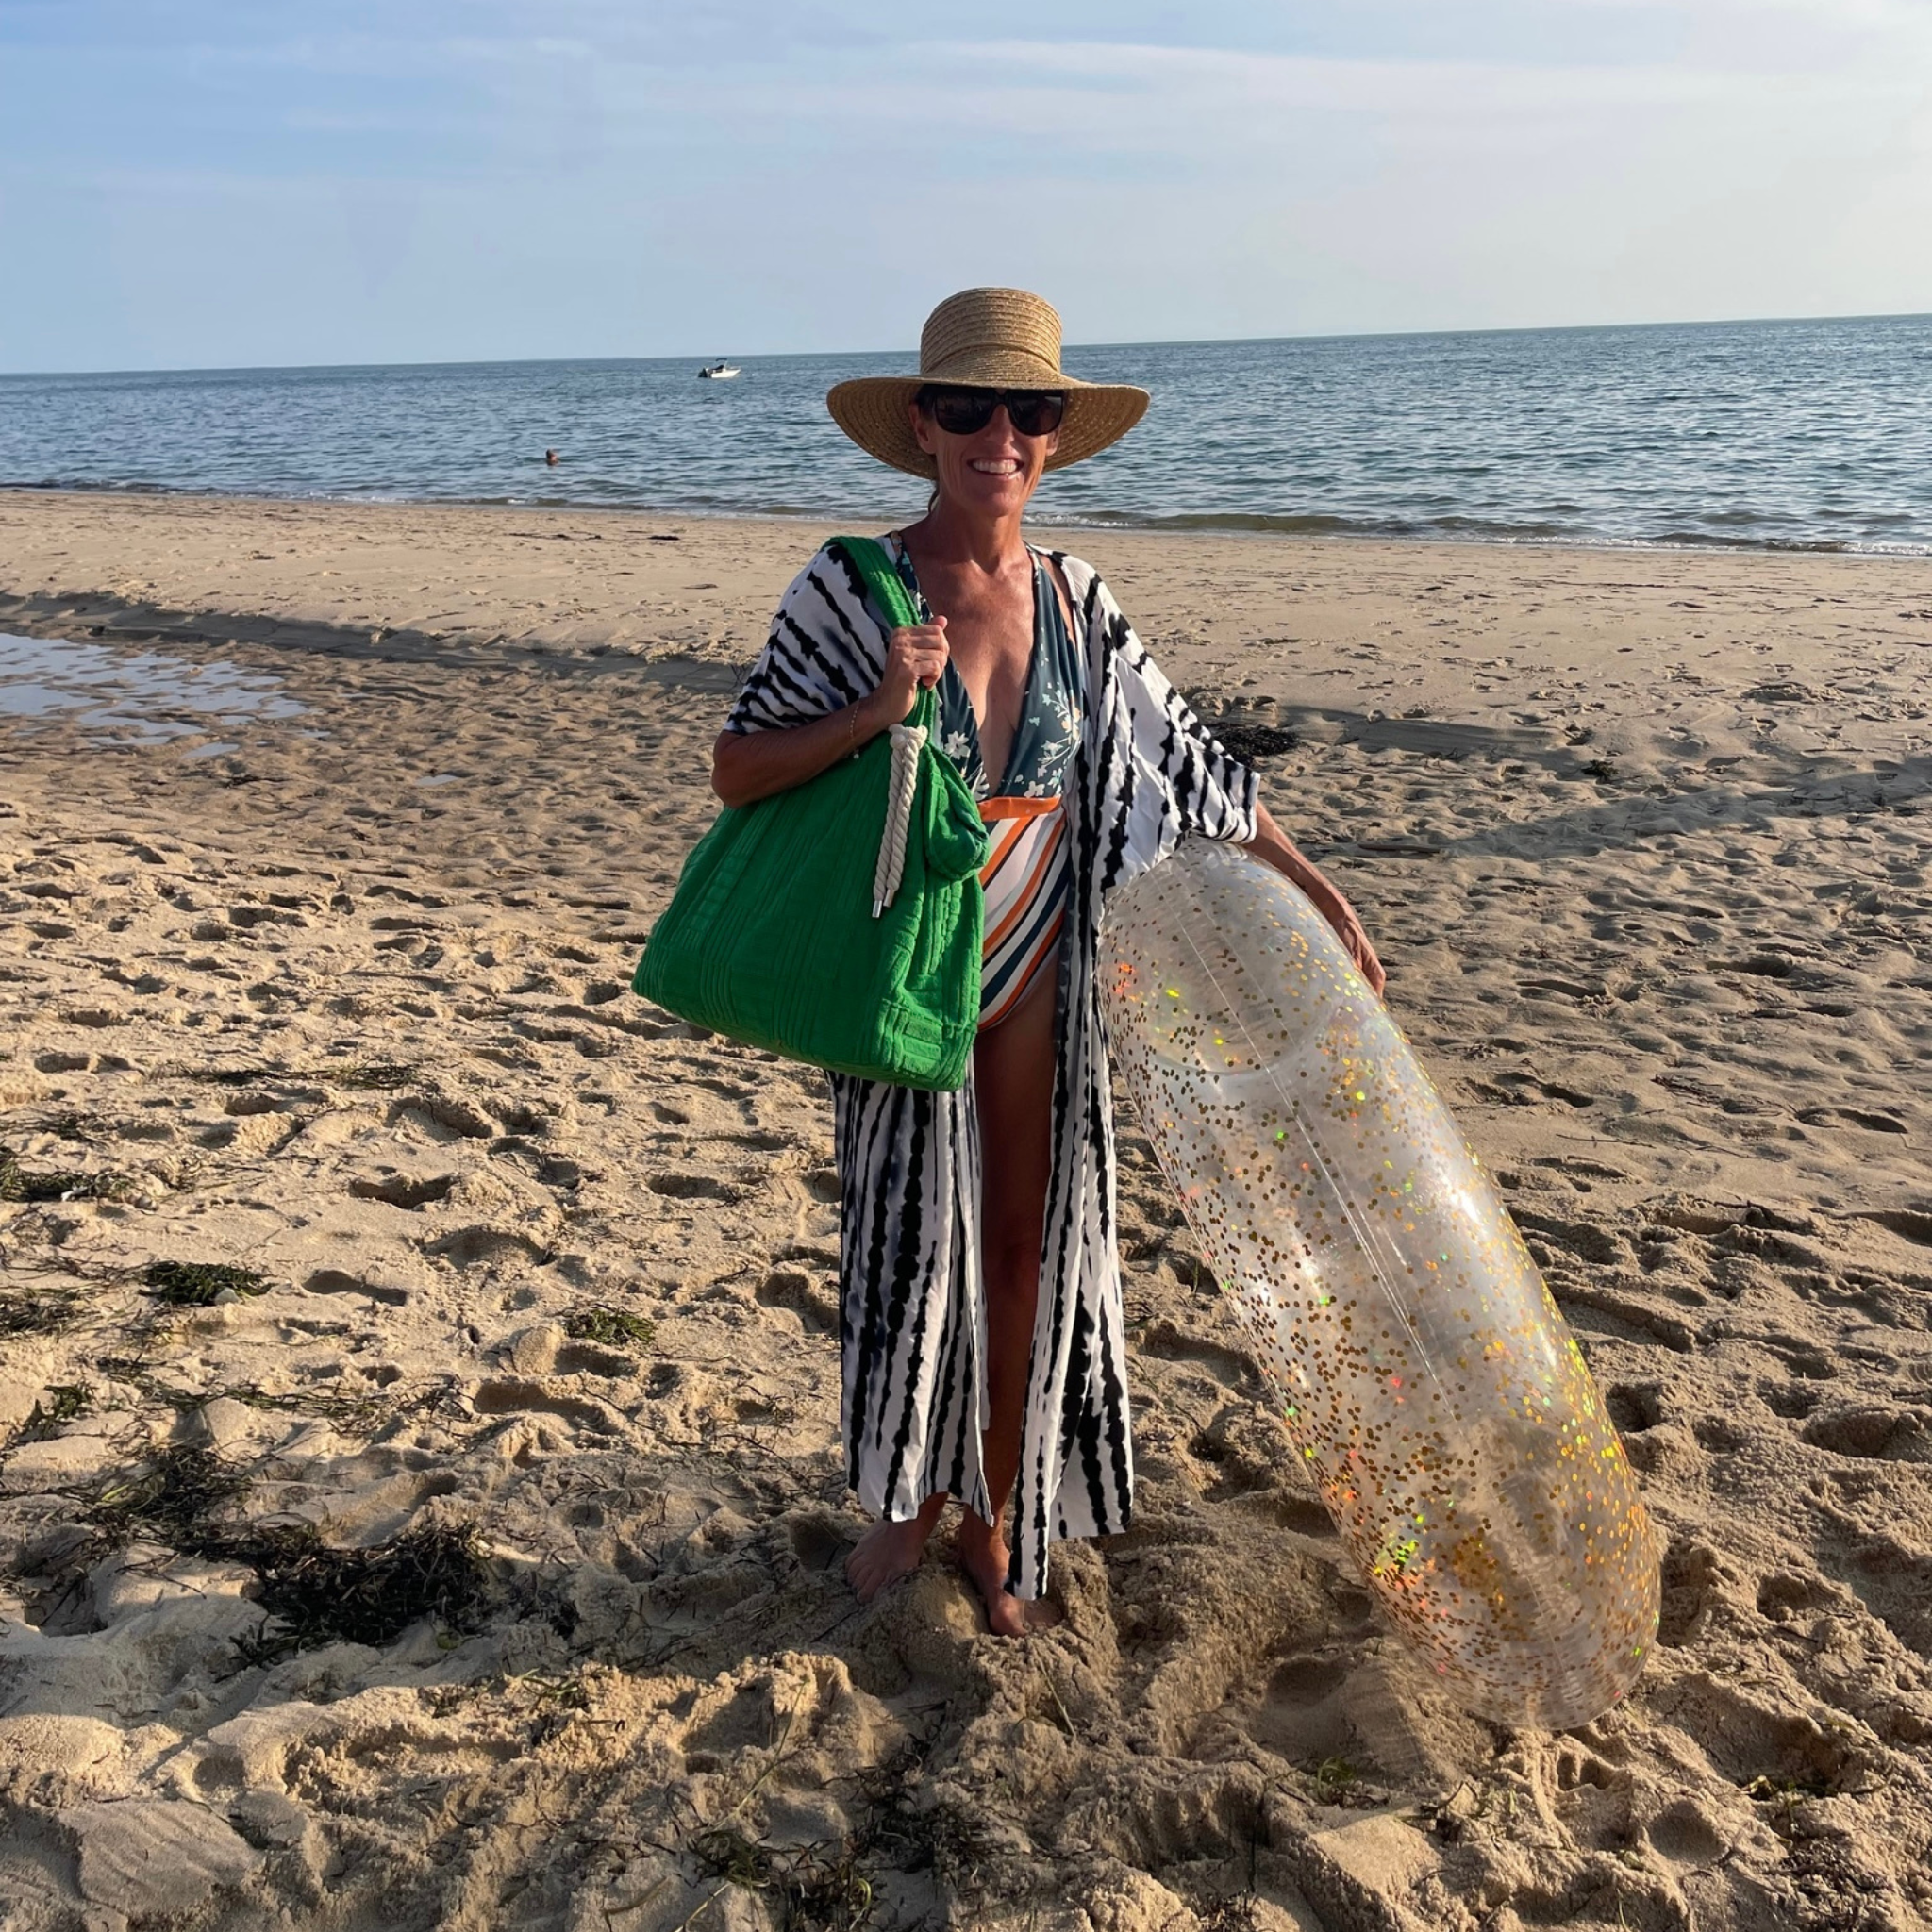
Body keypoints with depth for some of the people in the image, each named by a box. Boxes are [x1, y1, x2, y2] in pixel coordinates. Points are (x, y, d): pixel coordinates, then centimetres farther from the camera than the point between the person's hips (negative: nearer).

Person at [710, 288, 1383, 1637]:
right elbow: (737, 770, -9)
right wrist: (872, 711, -25)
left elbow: (1186, 756, 11)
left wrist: (1316, 888, 14)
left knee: (1026, 1249, 10)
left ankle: (999, 1524, 30)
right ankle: (914, 1497, 35)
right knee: (915, 1245, 8)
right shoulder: (850, 592, -9)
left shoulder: (1077, 604, 2)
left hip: (1038, 980, 3)